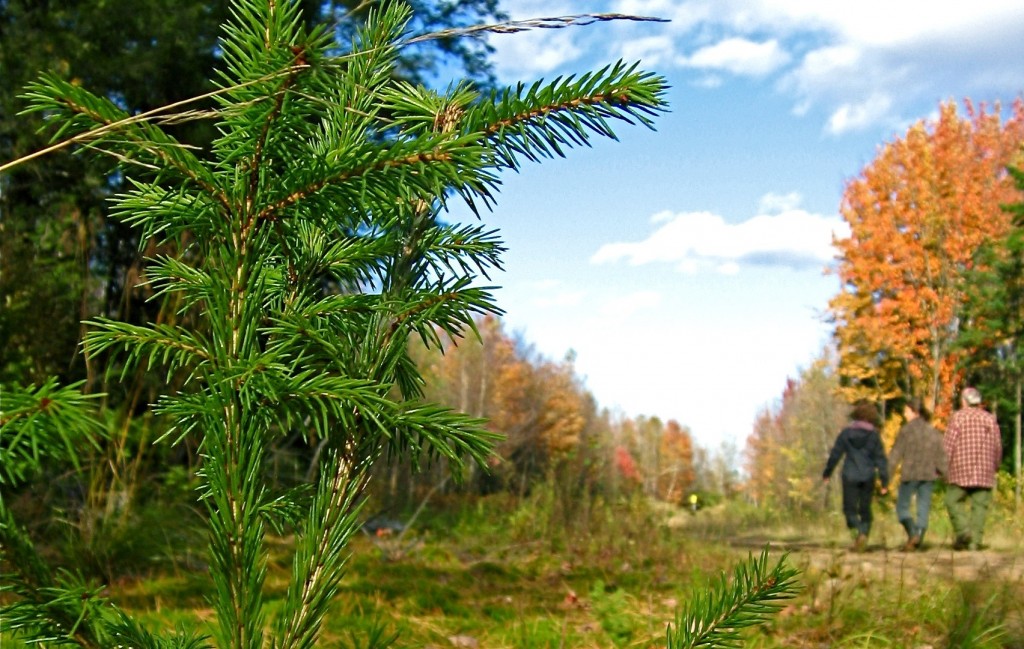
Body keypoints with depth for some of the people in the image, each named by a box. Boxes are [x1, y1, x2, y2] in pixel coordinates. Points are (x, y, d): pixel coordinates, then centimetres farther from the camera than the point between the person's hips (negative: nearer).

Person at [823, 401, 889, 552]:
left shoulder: (846, 433, -1)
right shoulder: (874, 435, -1)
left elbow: (835, 454, 4)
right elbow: (880, 459, -2)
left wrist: (827, 472, 16)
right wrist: (884, 482, 0)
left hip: (850, 476, -1)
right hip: (868, 477, 1)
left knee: (850, 508, 5)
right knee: (865, 509, 12)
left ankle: (858, 532, -20)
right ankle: (864, 537, 2)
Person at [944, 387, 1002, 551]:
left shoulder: (958, 417, -1)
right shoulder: (990, 419, 9)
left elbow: (948, 444, -7)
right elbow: (998, 447, 9)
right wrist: (995, 466, 23)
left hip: (961, 470, -3)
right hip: (984, 471, 3)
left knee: (954, 502, 8)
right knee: (979, 506, 3)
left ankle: (962, 531, -12)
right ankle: (974, 542, -2)